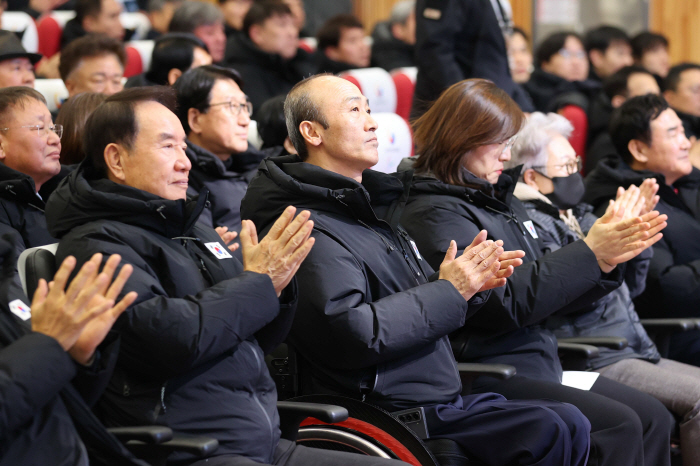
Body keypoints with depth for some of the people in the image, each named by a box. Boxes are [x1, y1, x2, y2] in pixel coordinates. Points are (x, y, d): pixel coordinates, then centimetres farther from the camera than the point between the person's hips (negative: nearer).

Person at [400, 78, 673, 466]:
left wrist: (608, 259, -1)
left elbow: (551, 293, 18)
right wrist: (589, 252, -19)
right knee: (620, 426, -21)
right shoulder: (435, 214, -11)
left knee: (653, 417, -3)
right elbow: (505, 302, -21)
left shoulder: (498, 200, 17)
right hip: (487, 373, -9)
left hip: (540, 366, 9)